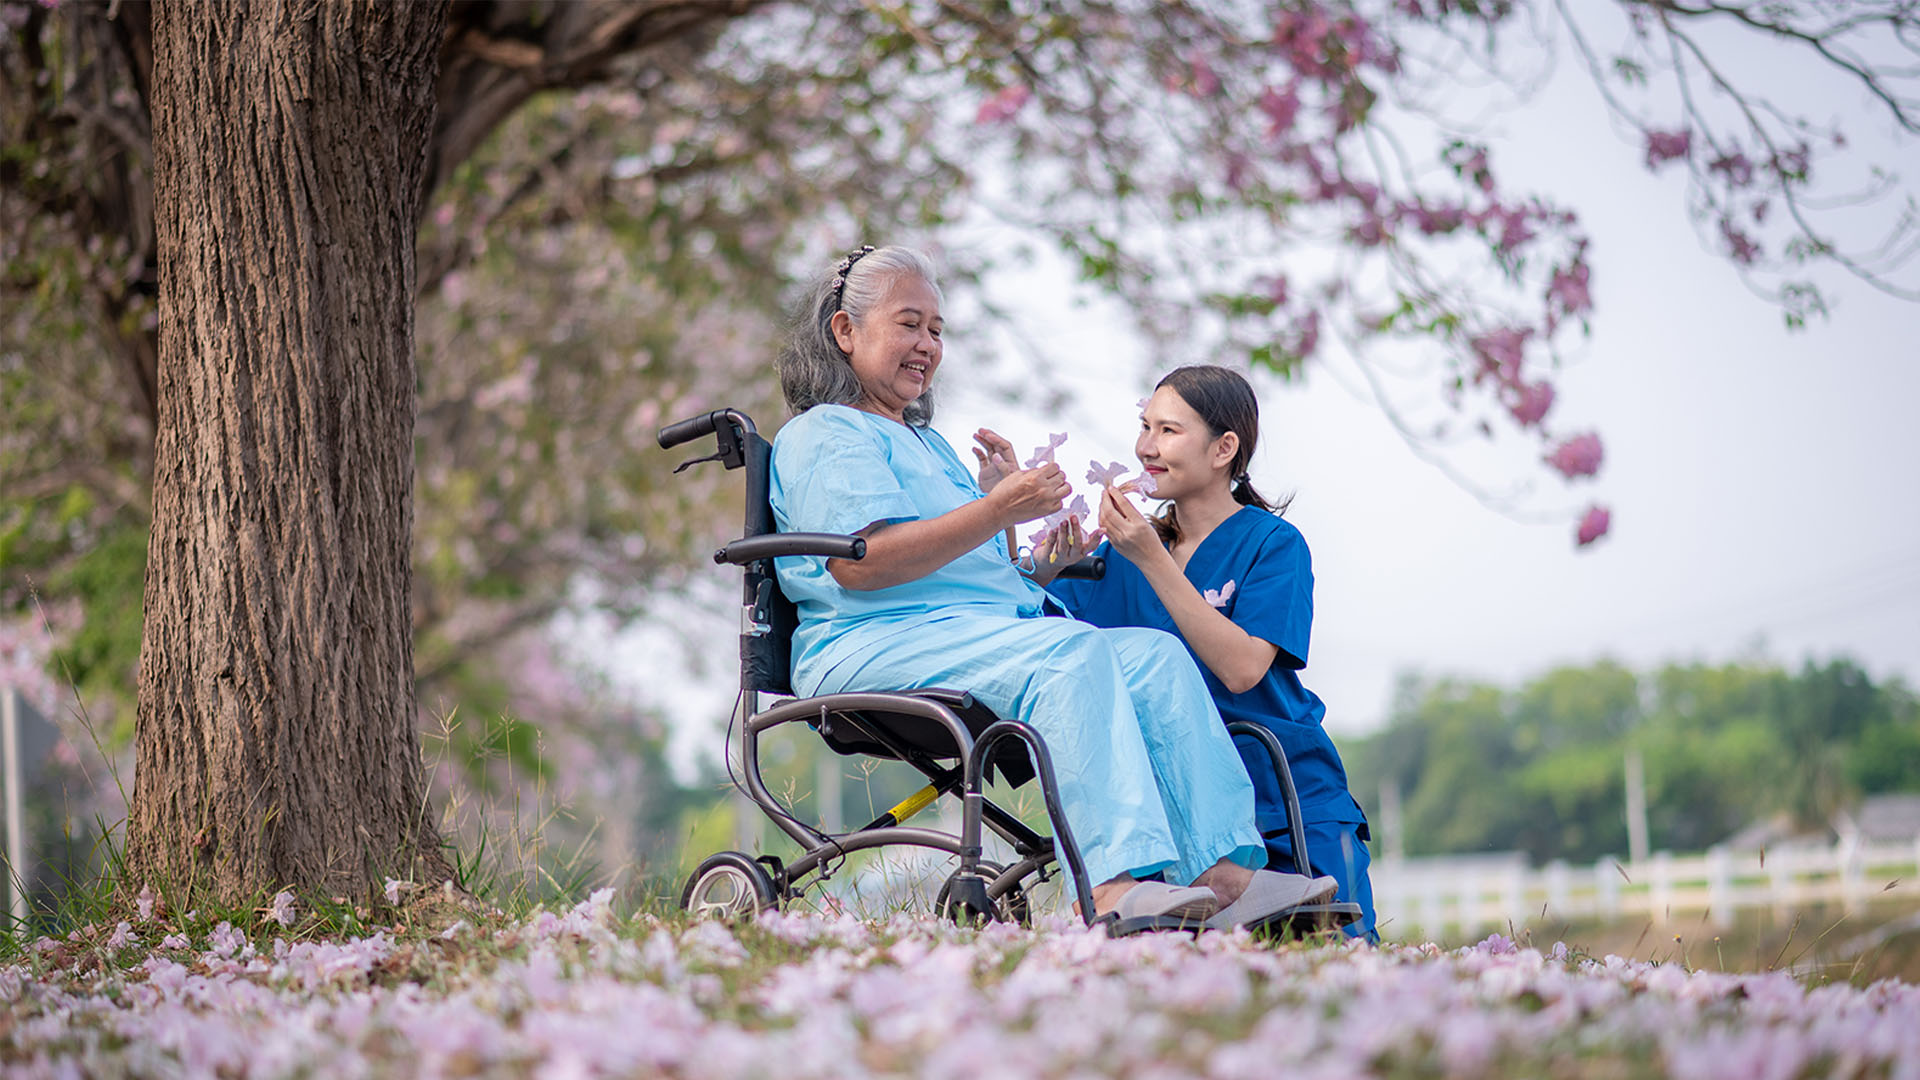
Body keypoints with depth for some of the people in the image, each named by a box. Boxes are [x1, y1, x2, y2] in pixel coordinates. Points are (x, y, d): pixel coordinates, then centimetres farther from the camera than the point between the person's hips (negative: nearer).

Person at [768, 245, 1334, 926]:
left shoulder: (928, 444, 34)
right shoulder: (820, 436, 3)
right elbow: (858, 563, -15)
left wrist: (1043, 566, 10)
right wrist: (996, 512, -17)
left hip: (991, 634, 9)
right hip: (872, 646, -9)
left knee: (1154, 654, -15)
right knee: (1072, 651, -33)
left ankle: (1220, 873, -30)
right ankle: (1116, 884, -49)